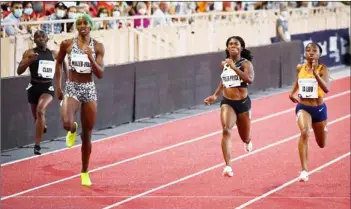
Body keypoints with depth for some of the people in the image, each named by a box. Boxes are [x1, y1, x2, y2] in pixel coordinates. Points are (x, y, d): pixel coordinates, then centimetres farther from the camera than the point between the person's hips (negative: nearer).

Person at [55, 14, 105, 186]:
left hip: (89, 90, 1)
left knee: (87, 135, 6)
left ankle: (84, 173, 22)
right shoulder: (67, 44, -3)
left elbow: (100, 74, -6)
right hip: (72, 88, -1)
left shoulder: (97, 47, -3)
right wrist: (58, 86, 10)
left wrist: (90, 58, -22)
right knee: (67, 123, -29)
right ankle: (73, 130, 11)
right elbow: (58, 63, 14)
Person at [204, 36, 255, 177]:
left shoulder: (245, 63, -10)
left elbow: (250, 80, -29)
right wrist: (215, 95, 20)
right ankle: (228, 166, -29)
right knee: (226, 130, -23)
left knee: (244, 137, 15)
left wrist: (234, 67, -30)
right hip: (227, 102, 2)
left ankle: (247, 141, 57)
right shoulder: (224, 64, 4)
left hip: (243, 102, -2)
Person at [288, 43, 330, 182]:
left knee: (321, 144, 18)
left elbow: (326, 89, -29)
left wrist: (315, 73, -38)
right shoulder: (300, 68, -2)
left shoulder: (322, 69, -13)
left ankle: (323, 128, 57)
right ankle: (304, 170, -31)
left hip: (319, 108, 0)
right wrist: (292, 92, 7)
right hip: (303, 107, 0)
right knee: (304, 132, -30)